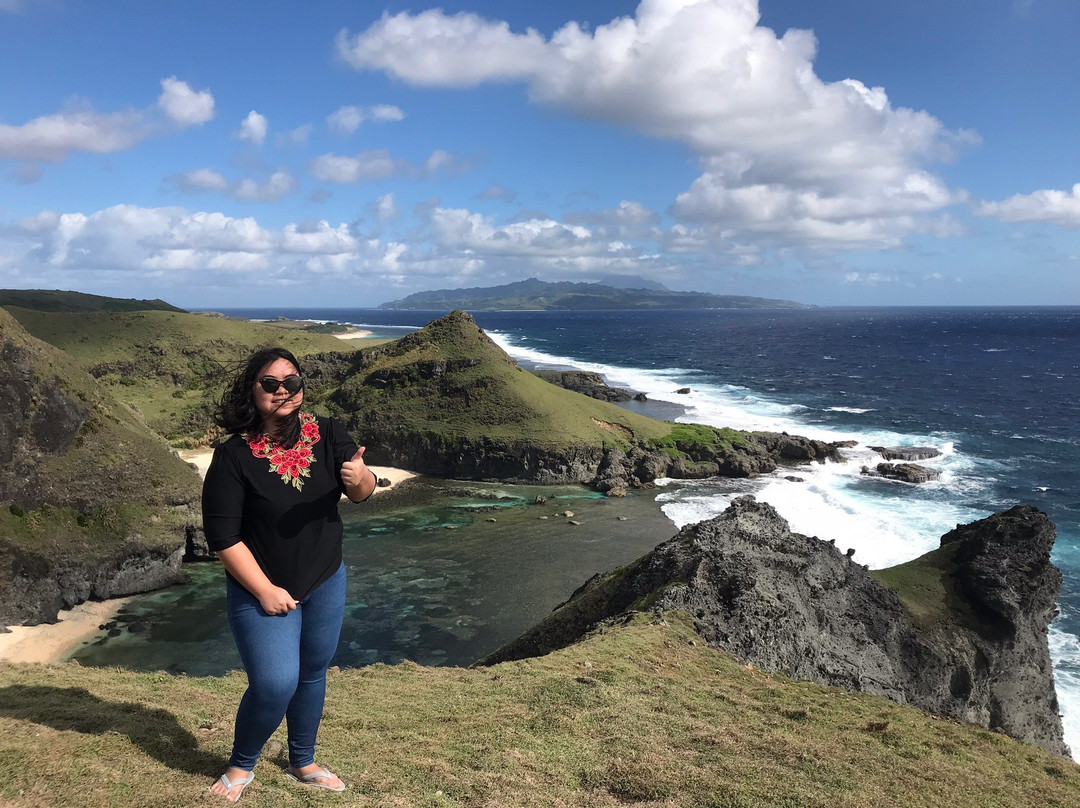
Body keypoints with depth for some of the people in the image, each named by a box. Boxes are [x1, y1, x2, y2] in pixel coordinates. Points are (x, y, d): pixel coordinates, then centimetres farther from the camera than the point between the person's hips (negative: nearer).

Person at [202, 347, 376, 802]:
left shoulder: (327, 435, -10)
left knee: (312, 675, 17)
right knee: (275, 685, -10)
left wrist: (360, 479, -35)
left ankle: (303, 764, 40)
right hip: (261, 590, -4)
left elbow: (363, 494, -11)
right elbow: (222, 537, -17)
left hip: (326, 584, 4)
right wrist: (266, 591, -17)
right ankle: (241, 765, 20)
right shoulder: (234, 456, -19)